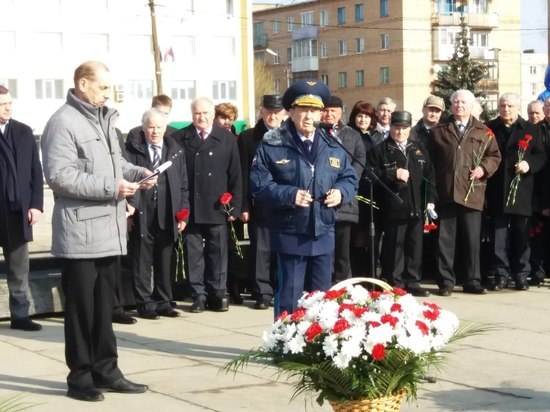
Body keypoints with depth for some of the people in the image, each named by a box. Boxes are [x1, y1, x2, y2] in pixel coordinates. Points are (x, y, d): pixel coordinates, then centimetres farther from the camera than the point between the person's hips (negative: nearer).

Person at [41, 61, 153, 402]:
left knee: (104, 306, 14)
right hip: (80, 231, -8)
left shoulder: (104, 119, 15)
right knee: (81, 307, 2)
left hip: (109, 229, 8)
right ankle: (80, 377, 12)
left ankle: (106, 370, 23)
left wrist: (137, 172, 4)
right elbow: (59, 175, -21)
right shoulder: (63, 122, -13)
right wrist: (111, 187, -21)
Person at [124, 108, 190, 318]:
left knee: (164, 263, 10)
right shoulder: (132, 149, -1)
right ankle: (145, 303, 11)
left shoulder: (175, 151, 11)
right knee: (142, 263, 3)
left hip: (167, 217, 3)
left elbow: (183, 185, 11)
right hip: (141, 216, -3)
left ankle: (163, 303, 19)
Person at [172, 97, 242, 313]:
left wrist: (234, 206, 0)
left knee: (218, 253, 7)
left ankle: (218, 294, 16)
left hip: (218, 207, 1)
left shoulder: (227, 139, 4)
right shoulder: (180, 139, 0)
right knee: (194, 253, 4)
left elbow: (235, 176, 5)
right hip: (191, 208, -1)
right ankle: (198, 295, 12)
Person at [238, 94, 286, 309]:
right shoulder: (248, 138, 4)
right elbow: (244, 175, 1)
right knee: (260, 250, 1)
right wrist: (244, 206, -4)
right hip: (260, 206, -1)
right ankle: (263, 294, 8)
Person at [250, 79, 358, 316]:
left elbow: (350, 178, 16)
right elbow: (259, 184, -9)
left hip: (323, 235, 5)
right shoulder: (272, 147, -5)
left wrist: (341, 192, -6)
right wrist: (289, 195, -20)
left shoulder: (332, 148, 10)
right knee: (289, 297, 1)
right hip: (290, 235, -5)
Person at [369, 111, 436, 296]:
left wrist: (430, 200, 4)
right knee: (394, 246, -1)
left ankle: (412, 283, 17)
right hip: (393, 207, -4)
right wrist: (394, 174, -16)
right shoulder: (381, 150, 1)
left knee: (415, 246, 8)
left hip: (416, 207, 4)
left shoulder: (419, 149, 15)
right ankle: (395, 284, 6)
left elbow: (429, 175, 13)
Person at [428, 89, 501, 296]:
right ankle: (446, 282, 8)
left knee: (472, 239, 5)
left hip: (472, 192, 0)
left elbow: (494, 155, 11)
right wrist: (433, 185, 1)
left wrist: (484, 168, -7)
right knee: (445, 239, 2)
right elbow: (430, 159, 10)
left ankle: (472, 281, 14)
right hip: (446, 192, 0)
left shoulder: (483, 131, 10)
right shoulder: (439, 131, 10)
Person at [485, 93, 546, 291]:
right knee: (499, 235, 1)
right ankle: (501, 275, 6)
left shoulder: (531, 129, 8)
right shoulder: (488, 128, 8)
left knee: (521, 235, 4)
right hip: (497, 191, 0)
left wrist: (529, 163, -18)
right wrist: (484, 190, -2)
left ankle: (521, 275, 12)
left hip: (521, 191, 0)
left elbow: (540, 156, 5)